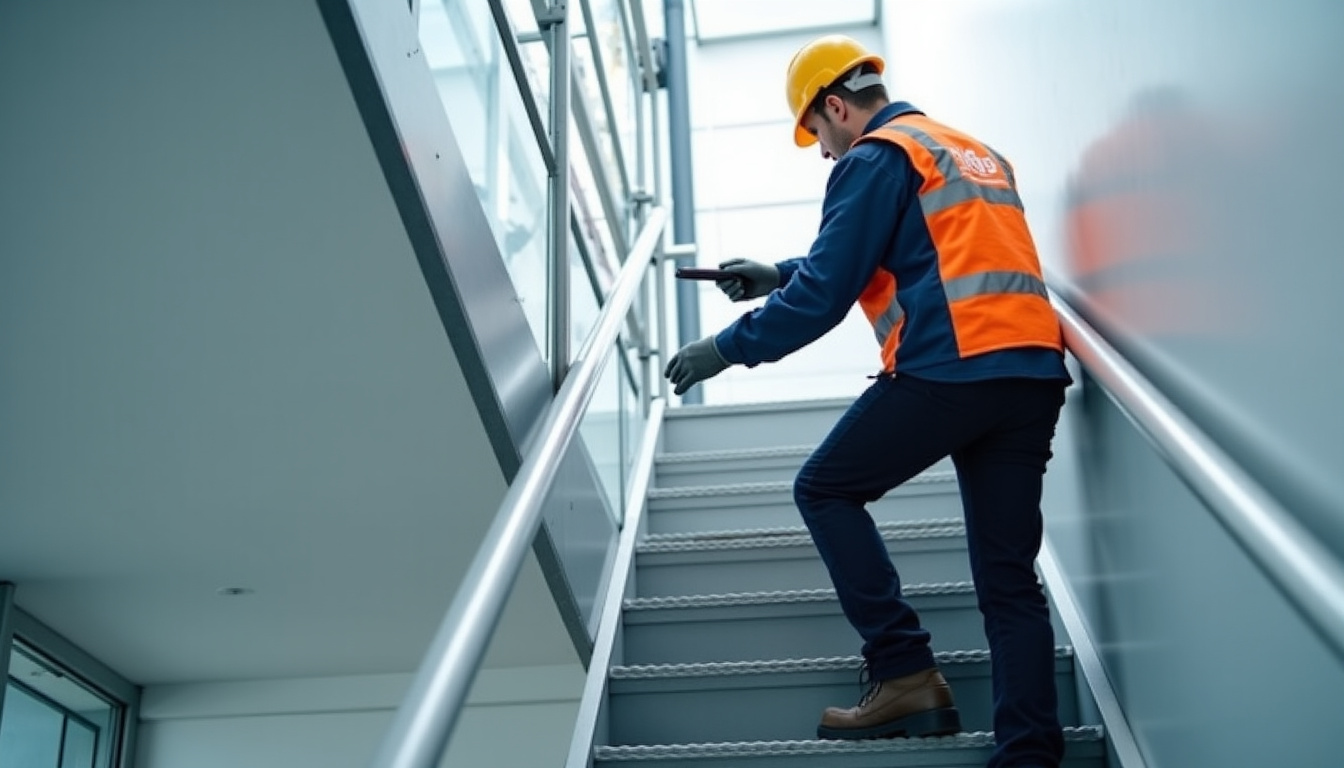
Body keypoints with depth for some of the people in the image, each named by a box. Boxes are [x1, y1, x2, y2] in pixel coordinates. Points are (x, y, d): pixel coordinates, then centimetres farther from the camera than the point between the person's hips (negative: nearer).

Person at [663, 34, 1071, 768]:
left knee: (826, 490, 10)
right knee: (1009, 576, 7)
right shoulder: (973, 152, 28)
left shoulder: (876, 158, 1)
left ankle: (905, 673, 4)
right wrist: (780, 273, 38)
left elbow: (825, 293, -6)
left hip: (949, 368, -8)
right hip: (1033, 373, 8)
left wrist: (727, 347, 4)